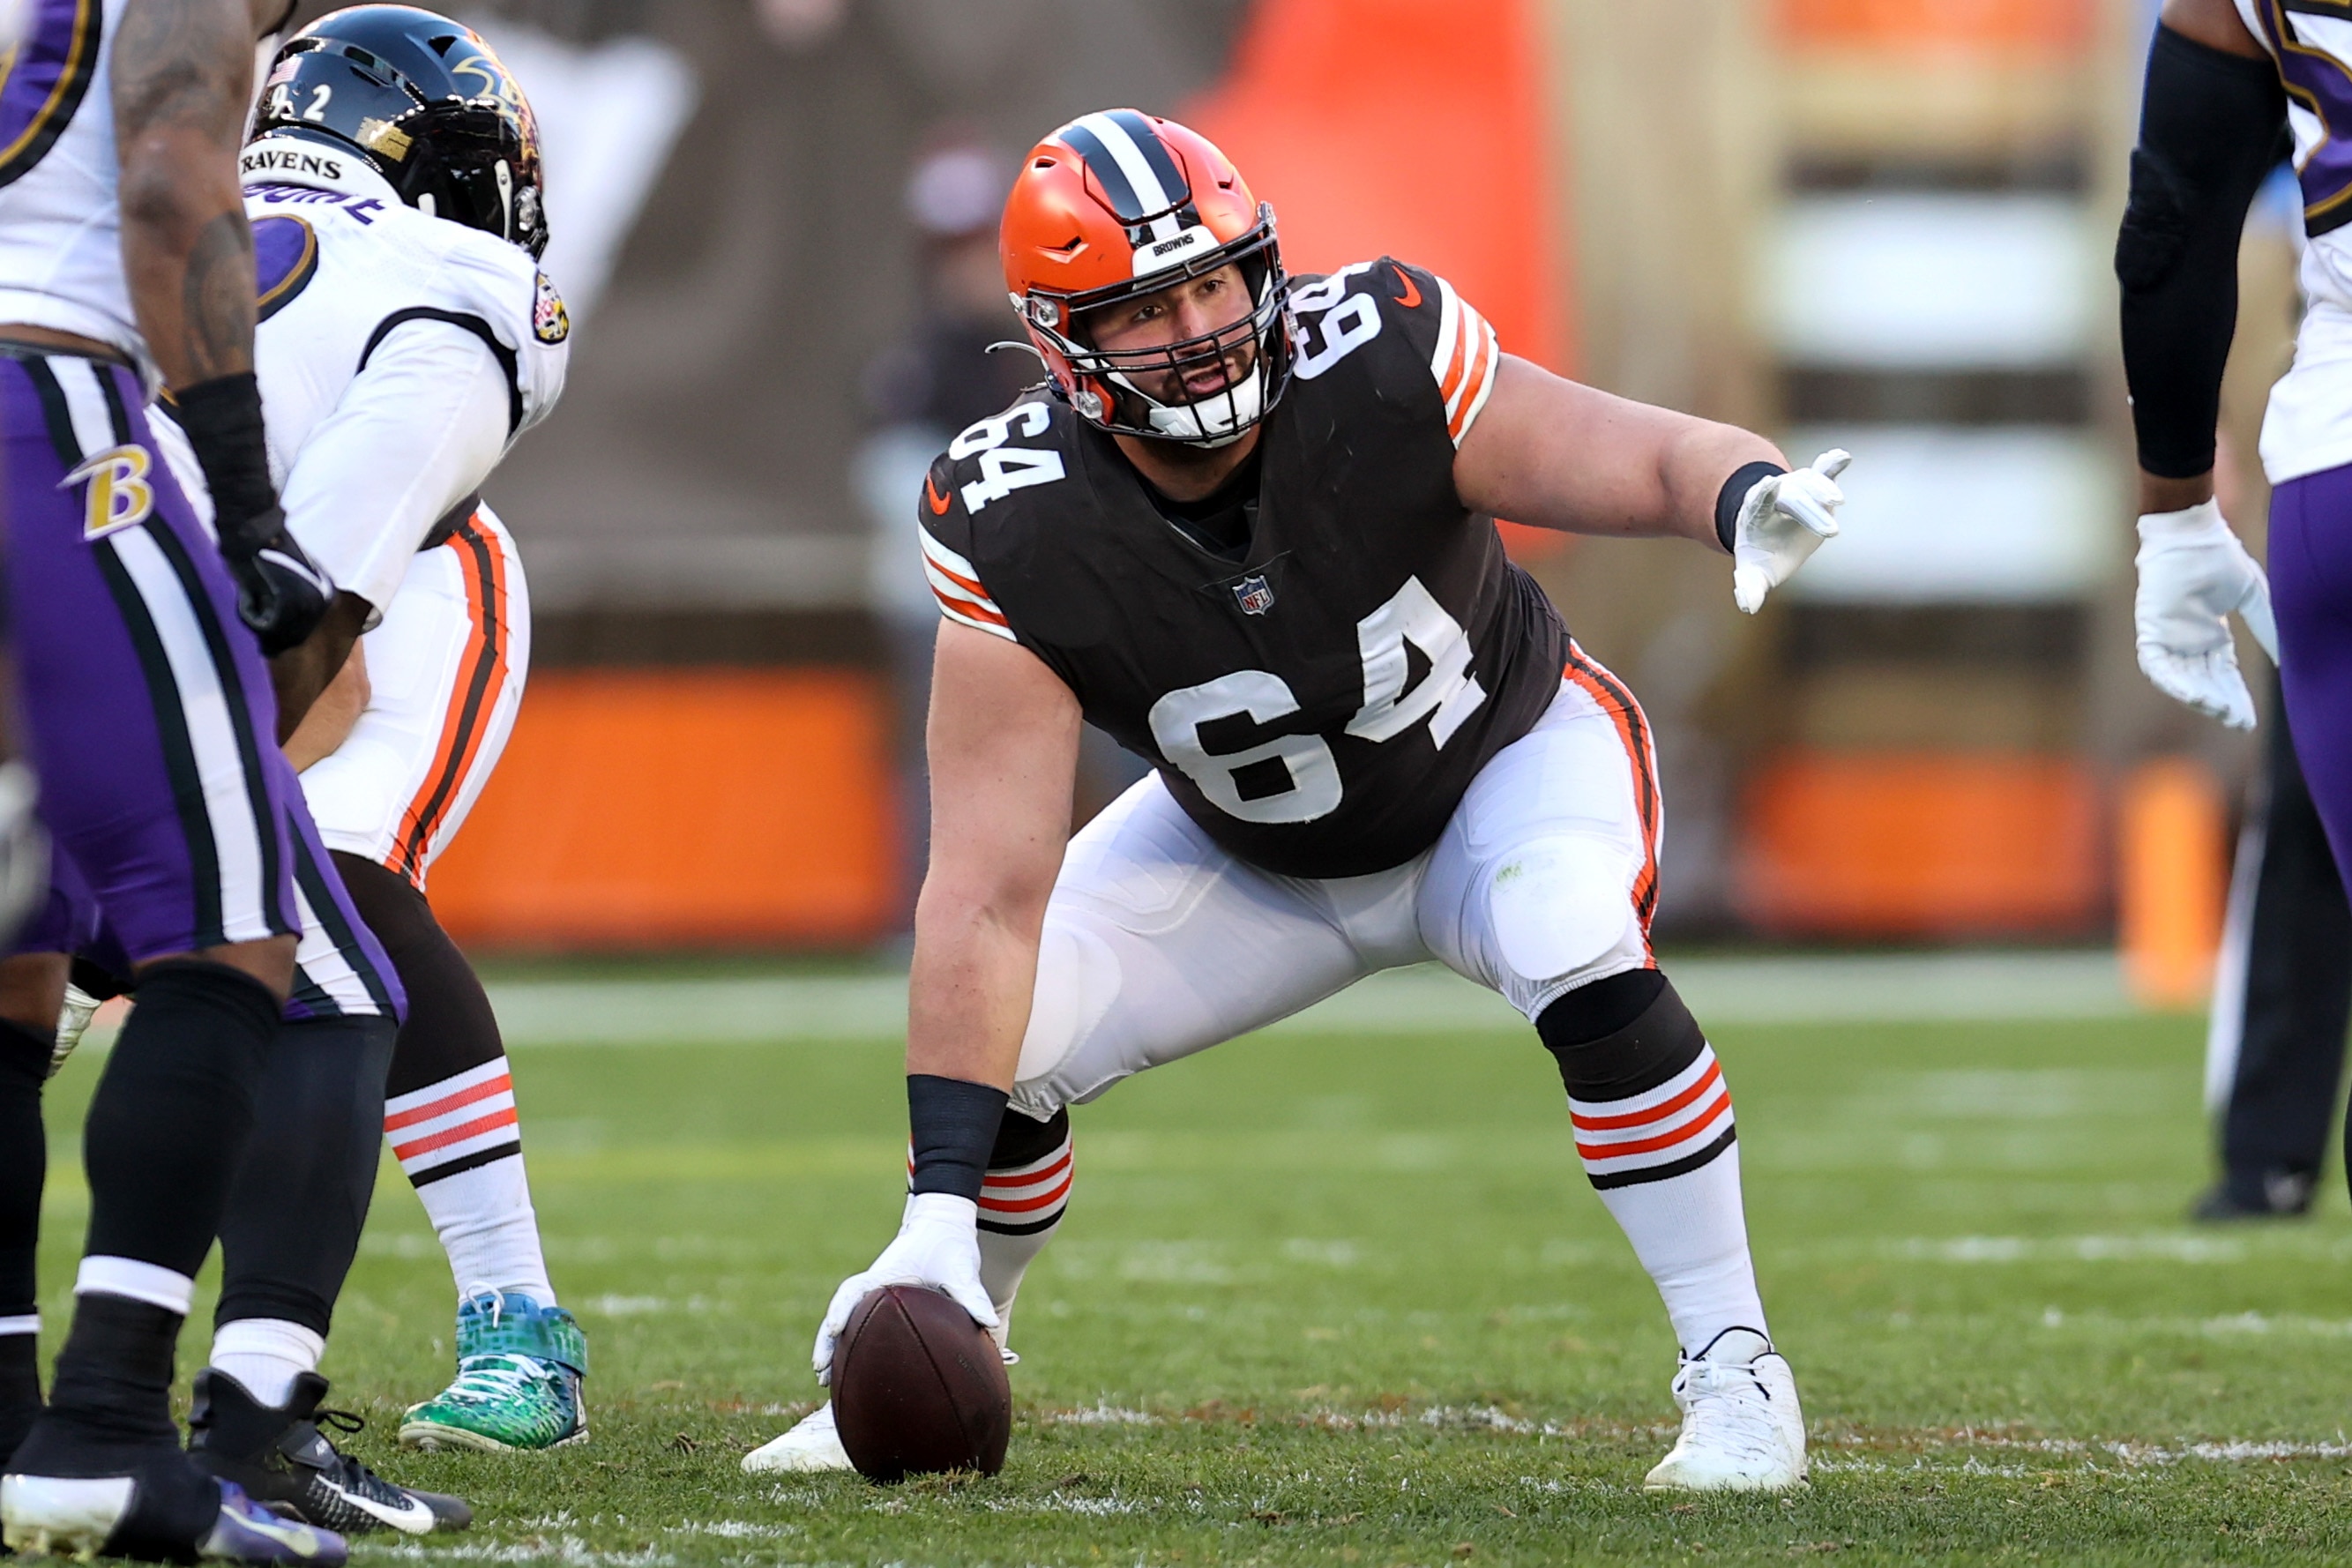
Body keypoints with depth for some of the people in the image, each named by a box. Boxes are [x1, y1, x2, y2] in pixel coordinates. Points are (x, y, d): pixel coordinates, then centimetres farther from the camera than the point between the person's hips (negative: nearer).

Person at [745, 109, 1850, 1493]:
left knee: (1579, 962, -33)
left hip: (1509, 761, -2)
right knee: (1003, 1042, -13)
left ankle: (1736, 1375, -18)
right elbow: (990, 894, -30)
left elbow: (1651, 461, -27)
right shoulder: (1019, 537, -30)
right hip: (1253, 851, 2)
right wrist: (938, 1209, -35)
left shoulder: (1378, 369, -33)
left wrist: (1754, 498, -54)